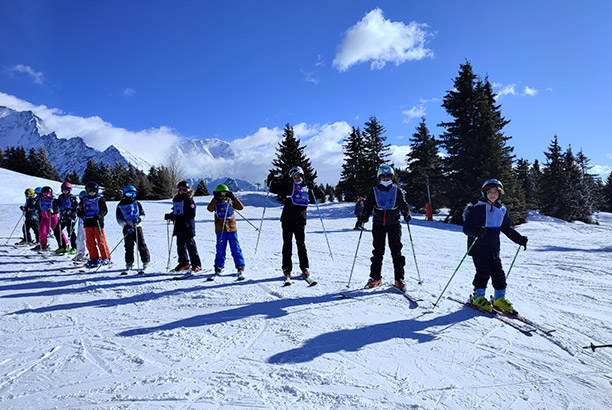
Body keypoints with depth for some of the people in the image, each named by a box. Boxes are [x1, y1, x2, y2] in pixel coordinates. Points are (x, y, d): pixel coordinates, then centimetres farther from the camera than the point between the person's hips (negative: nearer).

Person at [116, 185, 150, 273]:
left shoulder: (137, 204, 10)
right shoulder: (120, 206, 5)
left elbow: (143, 214, 12)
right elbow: (119, 219, 1)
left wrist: (139, 219, -11)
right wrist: (126, 226, -13)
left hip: (137, 227, 1)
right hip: (127, 229, -1)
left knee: (141, 245, -5)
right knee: (129, 247, -1)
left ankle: (146, 261, 3)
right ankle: (129, 263, 12)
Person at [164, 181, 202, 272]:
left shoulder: (189, 200, -6)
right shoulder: (176, 200, 16)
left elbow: (192, 214, -14)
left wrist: (181, 217, -22)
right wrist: (170, 216, 6)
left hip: (188, 226, -7)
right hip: (179, 227, 7)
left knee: (190, 245, -7)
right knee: (180, 245, 10)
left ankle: (196, 264, -2)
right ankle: (184, 263, 22)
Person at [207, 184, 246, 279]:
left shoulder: (231, 201, 11)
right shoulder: (216, 203, 9)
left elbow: (241, 207, 0)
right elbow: (210, 208, -10)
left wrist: (234, 198, -8)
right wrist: (215, 199, -16)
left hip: (232, 228, 0)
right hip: (220, 229, 0)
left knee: (236, 249, -2)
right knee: (220, 250, 3)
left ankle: (240, 267, 0)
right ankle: (218, 268, 15)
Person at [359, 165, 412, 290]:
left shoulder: (397, 191, 5)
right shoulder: (374, 191, 5)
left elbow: (403, 205, 10)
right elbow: (368, 206, 6)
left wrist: (407, 215, -6)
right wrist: (364, 217, -7)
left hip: (394, 224, -1)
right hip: (378, 224, 1)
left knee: (396, 251, -3)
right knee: (378, 251, 4)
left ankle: (399, 279, 2)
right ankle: (375, 278, 13)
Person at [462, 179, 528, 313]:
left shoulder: (501, 210, 9)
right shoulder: (477, 208, -9)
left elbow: (507, 228, 20)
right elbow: (467, 227, -15)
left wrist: (520, 239, 10)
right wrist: (476, 231, -36)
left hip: (493, 248, 6)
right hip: (478, 247, -5)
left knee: (498, 273, 5)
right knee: (483, 272, -11)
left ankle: (500, 298, 21)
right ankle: (478, 297, 7)